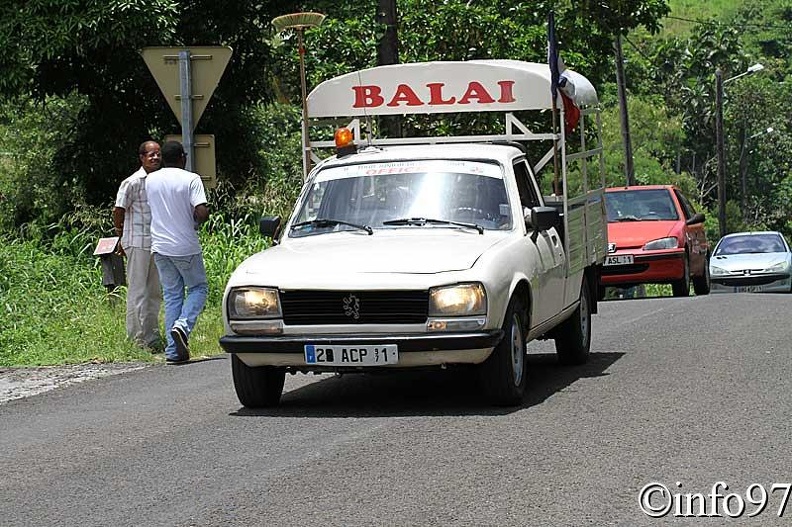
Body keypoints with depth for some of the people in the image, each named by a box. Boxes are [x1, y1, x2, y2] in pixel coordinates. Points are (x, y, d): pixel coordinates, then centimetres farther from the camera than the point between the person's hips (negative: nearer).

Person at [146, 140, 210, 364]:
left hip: (160, 247, 4)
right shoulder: (191, 179, -10)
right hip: (185, 247, -4)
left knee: (171, 295, 10)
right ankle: (182, 325, -13)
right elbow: (202, 212, -19)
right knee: (198, 287, 13)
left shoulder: (151, 180, 6)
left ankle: (173, 350, 5)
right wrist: (197, 222, 2)